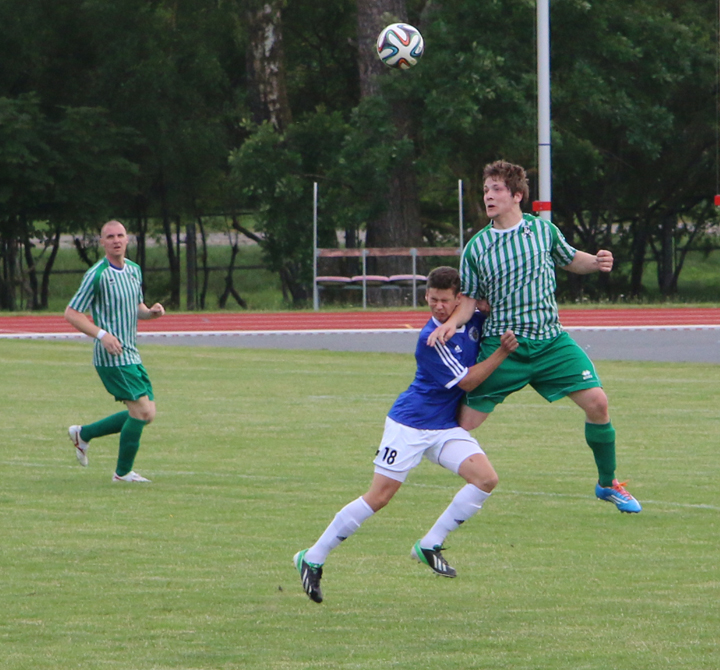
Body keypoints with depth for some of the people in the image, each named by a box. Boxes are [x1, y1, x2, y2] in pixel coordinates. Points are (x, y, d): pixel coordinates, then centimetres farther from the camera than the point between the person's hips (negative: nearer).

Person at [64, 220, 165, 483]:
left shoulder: (134, 270, 11)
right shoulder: (96, 275, -12)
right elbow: (71, 313, -11)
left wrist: (151, 312, 0)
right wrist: (101, 334, -23)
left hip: (131, 355, 8)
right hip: (112, 357, -8)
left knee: (147, 414, 8)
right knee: (141, 411, -13)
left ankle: (83, 434, 23)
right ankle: (123, 472, 3)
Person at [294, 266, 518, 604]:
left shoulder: (473, 316, -1)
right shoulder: (431, 339, -21)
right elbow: (466, 381, -16)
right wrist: (502, 353, -17)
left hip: (446, 427, 6)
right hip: (410, 424, -6)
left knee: (486, 478, -15)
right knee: (378, 497, -8)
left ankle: (430, 546, -3)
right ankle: (312, 559, 5)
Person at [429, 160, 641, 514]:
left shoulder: (543, 229, 4)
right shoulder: (476, 248, 0)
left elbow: (571, 260, 20)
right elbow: (468, 299, 3)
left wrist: (596, 262, 0)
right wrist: (451, 323, -16)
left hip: (550, 341, 1)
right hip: (501, 347, -1)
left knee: (596, 402, -12)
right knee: (465, 423, -7)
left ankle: (607, 483, 7)